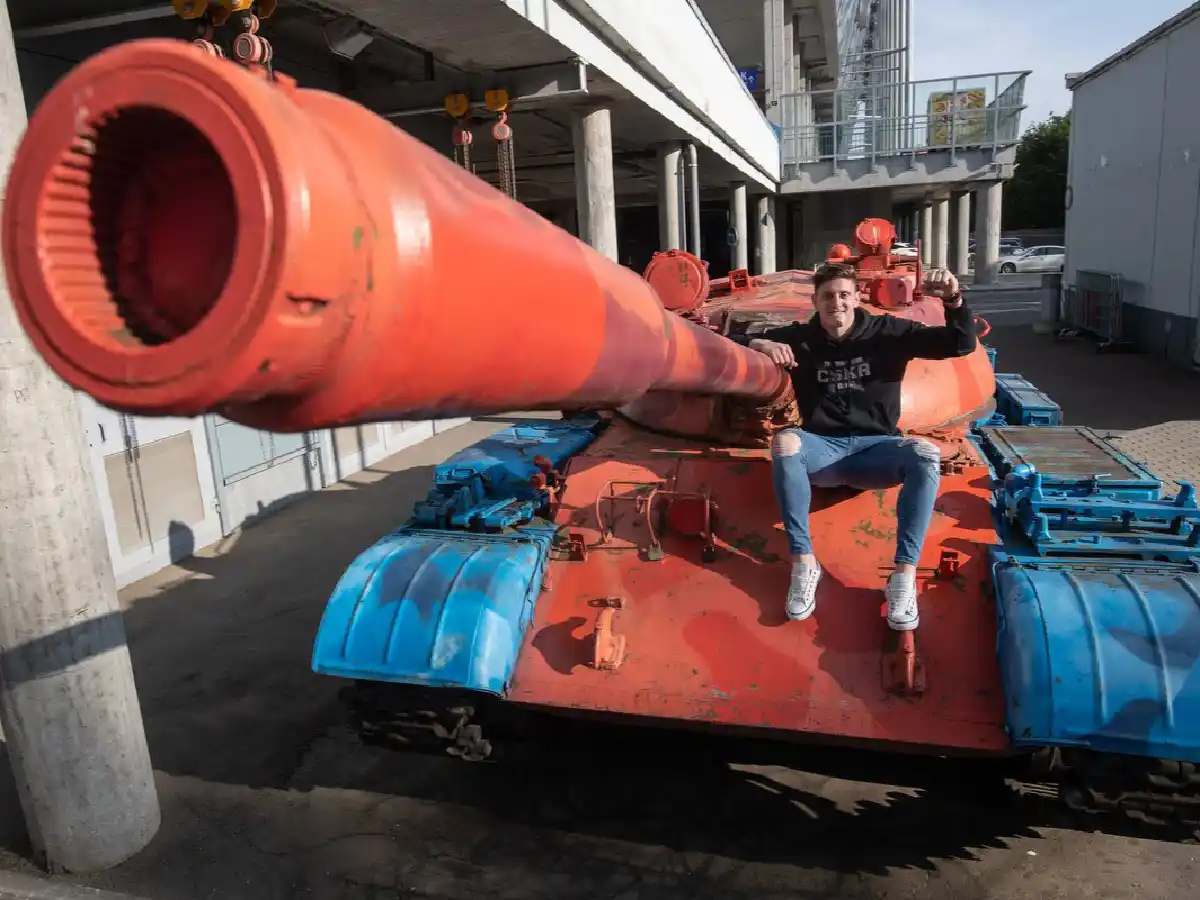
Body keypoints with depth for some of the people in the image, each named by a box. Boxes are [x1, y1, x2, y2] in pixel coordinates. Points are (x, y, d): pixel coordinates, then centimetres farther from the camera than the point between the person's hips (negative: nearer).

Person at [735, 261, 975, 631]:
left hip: (875, 448, 0)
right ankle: (803, 563, -30)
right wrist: (759, 344, -15)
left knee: (926, 454, -32)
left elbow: (961, 345, 2)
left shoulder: (887, 332, 6)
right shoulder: (799, 337, 7)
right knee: (784, 442, -34)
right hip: (822, 448, 0)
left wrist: (954, 302, -19)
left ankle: (904, 576, -30)